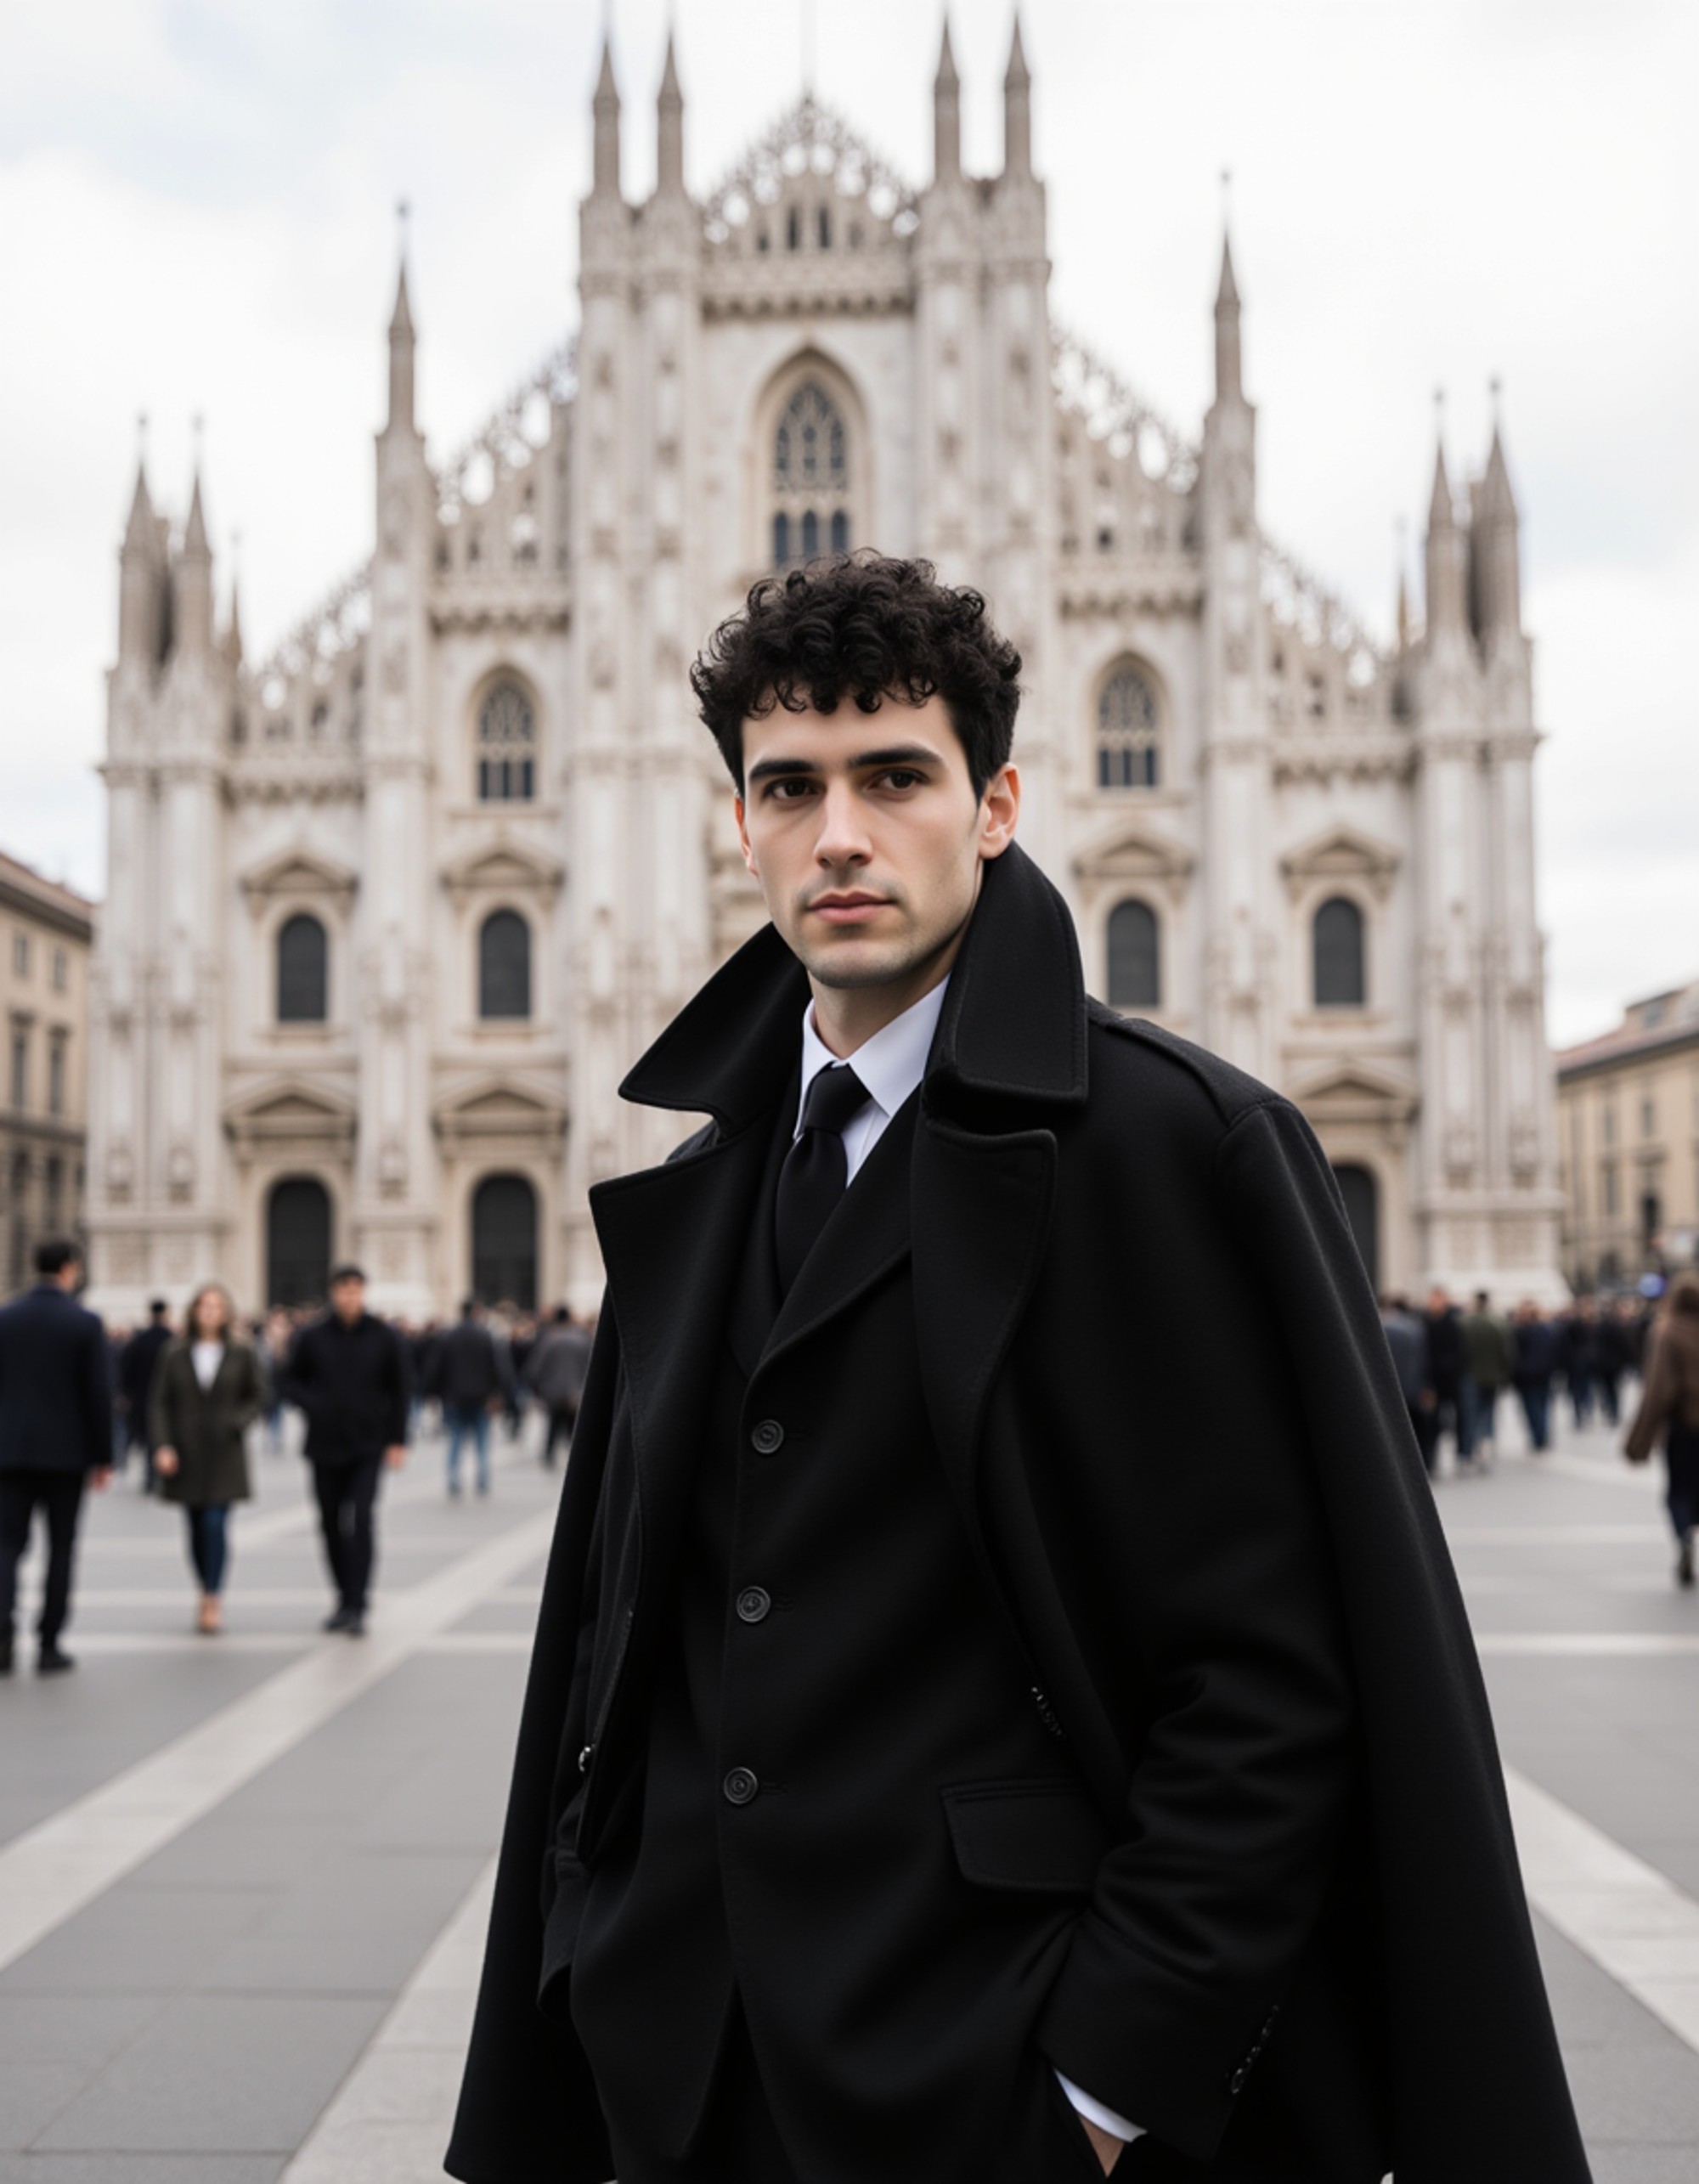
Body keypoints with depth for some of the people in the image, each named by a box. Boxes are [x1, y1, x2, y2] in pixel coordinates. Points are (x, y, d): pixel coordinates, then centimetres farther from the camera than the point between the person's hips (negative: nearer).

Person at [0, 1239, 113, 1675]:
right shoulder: (85, 1323, -8)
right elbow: (98, 1394, -8)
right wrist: (103, 1457, 0)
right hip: (66, 1452, -2)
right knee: (60, 1548, 8)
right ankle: (48, 1645, 9)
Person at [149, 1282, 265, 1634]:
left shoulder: (241, 1355, 2)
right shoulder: (176, 1357, 3)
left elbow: (257, 1396, 8)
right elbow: (161, 1404, 2)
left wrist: (238, 1423, -9)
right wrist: (162, 1444, -10)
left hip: (224, 1454, -2)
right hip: (186, 1455, 2)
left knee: (216, 1524, -12)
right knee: (197, 1528, 6)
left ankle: (212, 1600, -11)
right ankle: (210, 1598, 20)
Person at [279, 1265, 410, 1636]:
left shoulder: (384, 1338, 0)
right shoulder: (312, 1336, 0)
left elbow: (399, 1391, 6)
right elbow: (291, 1381, 8)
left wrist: (397, 1440, 2)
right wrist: (313, 1405, -12)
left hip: (368, 1446, -2)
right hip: (325, 1446, 2)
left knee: (360, 1521, -13)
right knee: (331, 1524, 9)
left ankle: (357, 1605, -12)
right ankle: (344, 1598, 23)